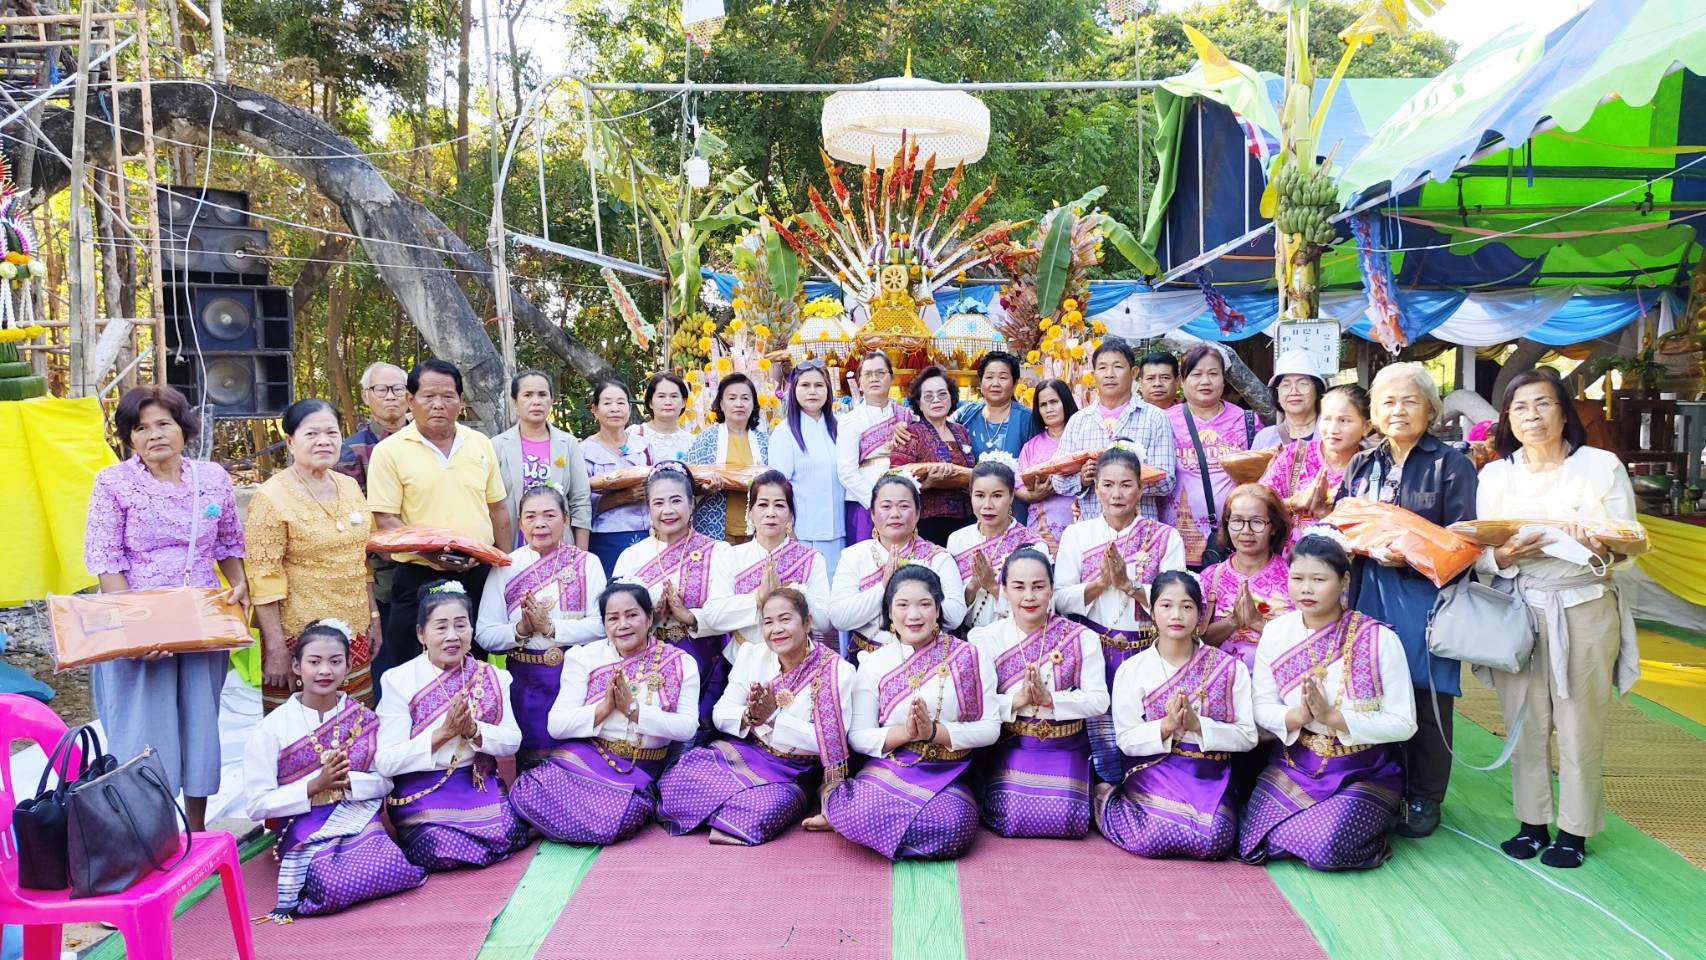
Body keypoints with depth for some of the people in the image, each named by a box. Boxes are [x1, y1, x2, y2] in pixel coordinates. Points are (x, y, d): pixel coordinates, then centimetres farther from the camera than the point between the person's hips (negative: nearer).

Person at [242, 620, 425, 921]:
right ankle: (308, 873, 3)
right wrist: (315, 785, -16)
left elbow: (385, 781, 5)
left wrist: (347, 781, -16)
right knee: (336, 887, -32)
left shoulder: (364, 718, 4)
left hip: (360, 821, 3)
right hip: (306, 833, -3)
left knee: (396, 872, -25)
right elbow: (256, 805, -5)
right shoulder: (272, 729, -2)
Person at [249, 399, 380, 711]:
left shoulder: (350, 487, 10)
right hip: (299, 637, -6)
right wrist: (275, 648, -14)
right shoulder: (272, 497, -9)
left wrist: (373, 616, 16)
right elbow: (264, 579, -12)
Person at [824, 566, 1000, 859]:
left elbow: (991, 727, -2)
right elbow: (857, 736, 1)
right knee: (859, 815, -33)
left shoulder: (970, 657, 3)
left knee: (953, 827, -32)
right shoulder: (874, 663, 5)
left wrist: (934, 731, -16)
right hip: (888, 768, -1)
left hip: (946, 777, 1)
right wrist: (905, 732, -17)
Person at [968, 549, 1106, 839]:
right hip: (1009, 747, 0)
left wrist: (1050, 699, -21)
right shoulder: (987, 639, -4)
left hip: (1065, 747, 1)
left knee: (1062, 821, -14)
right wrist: (1016, 700, -25)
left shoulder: (1081, 638, -3)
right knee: (1012, 820, -16)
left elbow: (1099, 700, -7)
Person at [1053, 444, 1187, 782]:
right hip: (1093, 653, 0)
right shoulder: (1076, 534, 7)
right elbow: (1061, 600, 0)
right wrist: (1101, 581, -15)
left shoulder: (1165, 537, 4)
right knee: (1103, 746, -9)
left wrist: (1128, 584, -16)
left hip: (1146, 652, 0)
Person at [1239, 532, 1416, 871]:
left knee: (1326, 848, -26)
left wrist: (1333, 717, -24)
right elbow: (1262, 708, 0)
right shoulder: (1276, 633, -3)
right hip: (1294, 764, 3)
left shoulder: (1378, 639, -13)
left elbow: (1404, 724, -13)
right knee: (1251, 845, -14)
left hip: (1364, 771, -3)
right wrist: (1296, 716, -22)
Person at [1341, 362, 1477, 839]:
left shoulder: (1451, 465, 0)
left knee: (1426, 697, 2)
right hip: (1370, 594, 4)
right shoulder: (1362, 465, 15)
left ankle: (1424, 798, 16)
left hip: (1425, 596, -4)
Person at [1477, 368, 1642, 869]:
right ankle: (1531, 822, 19)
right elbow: (1479, 553, 3)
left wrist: (1599, 551, -24)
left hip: (1584, 611, -2)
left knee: (1580, 725, 2)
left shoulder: (1602, 465, -2)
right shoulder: (1494, 475, 5)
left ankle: (1575, 831, 15)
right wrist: (1503, 556, -19)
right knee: (1524, 723, 6)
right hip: (1517, 612, 2)